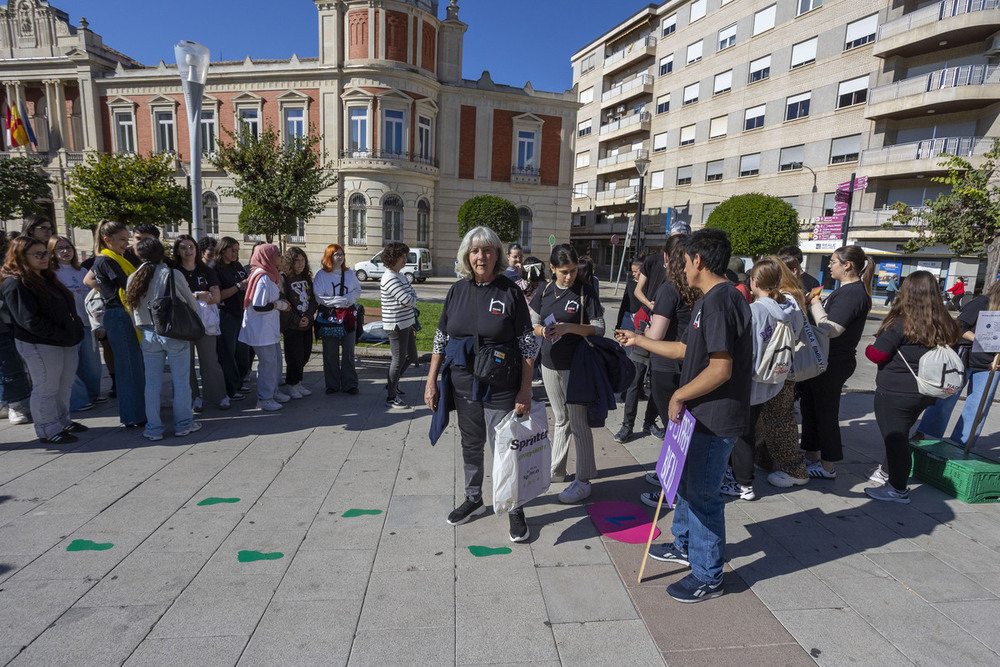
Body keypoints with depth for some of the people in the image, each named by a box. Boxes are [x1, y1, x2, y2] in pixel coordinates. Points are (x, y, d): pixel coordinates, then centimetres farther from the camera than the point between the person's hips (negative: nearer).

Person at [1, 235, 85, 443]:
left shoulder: (47, 277, 15)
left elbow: (68, 306, 19)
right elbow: (30, 321, -20)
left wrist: (75, 329, 4)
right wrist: (62, 335, -20)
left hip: (65, 342, 9)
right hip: (39, 345, -9)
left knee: (65, 385, 17)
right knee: (46, 388, 0)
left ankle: (62, 422, 31)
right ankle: (48, 431, 12)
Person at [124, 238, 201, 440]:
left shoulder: (133, 279, 3)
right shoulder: (173, 274, -9)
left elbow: (133, 311, 9)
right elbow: (192, 304, -2)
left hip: (149, 335, 4)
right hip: (175, 334, -3)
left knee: (152, 382, 10)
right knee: (181, 381, 7)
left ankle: (153, 428, 16)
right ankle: (183, 424, 15)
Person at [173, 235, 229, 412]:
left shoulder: (207, 272, 11)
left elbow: (216, 298, 1)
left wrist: (188, 298, -8)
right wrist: (198, 296, -12)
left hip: (205, 322, 1)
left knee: (210, 361, -1)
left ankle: (220, 396, 6)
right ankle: (194, 398, 14)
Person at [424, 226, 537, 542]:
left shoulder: (510, 292, -7)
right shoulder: (457, 290, 4)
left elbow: (528, 345, -7)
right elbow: (441, 338, 9)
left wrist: (525, 390, -12)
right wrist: (431, 381, 6)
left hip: (500, 388, -4)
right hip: (463, 385, 4)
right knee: (471, 444, 18)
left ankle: (515, 509, 21)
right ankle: (473, 499, 38)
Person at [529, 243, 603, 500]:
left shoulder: (585, 291, -9)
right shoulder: (544, 292, 5)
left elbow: (599, 328, -10)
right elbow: (534, 324, 11)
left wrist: (569, 327, -23)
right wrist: (543, 330, -12)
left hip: (575, 365, -5)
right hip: (550, 364, 5)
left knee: (578, 423, -1)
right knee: (559, 419, 18)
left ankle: (583, 482, 9)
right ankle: (556, 470, 31)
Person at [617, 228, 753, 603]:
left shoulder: (719, 301, -22)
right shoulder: (710, 300, 12)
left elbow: (720, 369, -27)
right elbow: (687, 350, 19)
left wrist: (680, 395, -16)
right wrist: (638, 341, 25)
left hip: (715, 419, -11)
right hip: (701, 414, 11)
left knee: (703, 494, 2)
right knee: (687, 482, 24)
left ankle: (708, 578, 20)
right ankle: (684, 545, 44)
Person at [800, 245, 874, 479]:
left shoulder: (851, 294, -20)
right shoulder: (850, 290, 13)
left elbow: (830, 330, -27)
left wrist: (815, 303, -17)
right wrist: (814, 302, 2)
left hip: (834, 363, -10)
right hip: (826, 360, 10)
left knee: (826, 412, 1)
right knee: (810, 408, 18)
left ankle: (827, 467, 16)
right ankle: (812, 458, 31)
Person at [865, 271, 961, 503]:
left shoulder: (901, 324, -19)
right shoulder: (943, 325, 2)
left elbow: (877, 354, -15)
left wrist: (869, 348, 4)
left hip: (894, 392, -7)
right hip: (924, 394, 7)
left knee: (895, 439, 2)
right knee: (900, 436, 22)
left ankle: (897, 490, 9)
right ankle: (892, 473, 36)